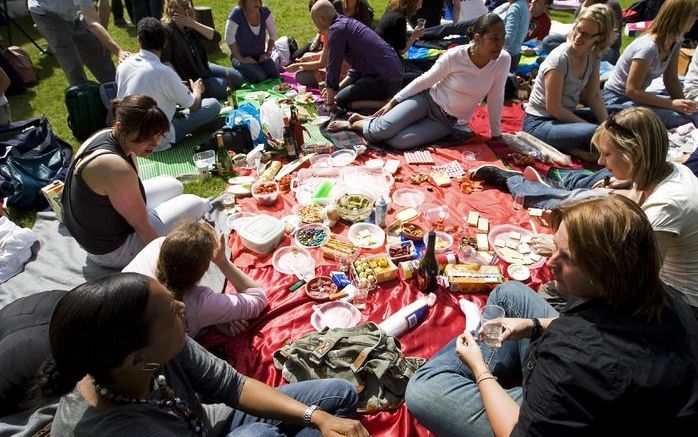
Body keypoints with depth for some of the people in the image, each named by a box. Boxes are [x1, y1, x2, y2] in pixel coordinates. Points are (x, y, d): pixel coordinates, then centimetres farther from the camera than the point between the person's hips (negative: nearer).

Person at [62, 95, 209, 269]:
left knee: (173, 185, 18)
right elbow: (141, 226, -22)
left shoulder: (107, 135, -9)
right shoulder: (117, 169, -36)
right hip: (111, 250, -9)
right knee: (196, 205, -4)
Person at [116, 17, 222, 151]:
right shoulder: (164, 72, -23)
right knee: (214, 105, -2)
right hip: (157, 142, -7)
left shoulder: (123, 65, -3)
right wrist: (197, 90, 13)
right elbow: (194, 105, -10)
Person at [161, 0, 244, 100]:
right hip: (188, 79, -7)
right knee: (221, 87, -22)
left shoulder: (191, 27, -1)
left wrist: (193, 24, -21)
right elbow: (165, 61, -25)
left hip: (203, 68, 7)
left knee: (237, 78, 8)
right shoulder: (166, 29, -18)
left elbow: (216, 37, -13)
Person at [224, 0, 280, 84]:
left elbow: (272, 34, 4)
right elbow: (229, 39, -22)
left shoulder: (264, 11, -6)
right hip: (242, 57, -5)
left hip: (260, 55, 5)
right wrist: (241, 59, -21)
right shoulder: (237, 13, -19)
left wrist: (268, 53, -2)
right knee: (260, 76, -27)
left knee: (275, 75, -16)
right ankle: (238, 75, 3)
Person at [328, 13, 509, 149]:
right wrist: (393, 102, -7)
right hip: (427, 99, -1)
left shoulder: (503, 60, -14)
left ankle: (373, 122, 7)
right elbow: (425, 80, -9)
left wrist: (496, 135, 1)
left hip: (446, 121, 2)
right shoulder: (454, 56, -20)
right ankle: (355, 123, 8)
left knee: (396, 141, -24)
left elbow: (495, 98, -4)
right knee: (383, 130, -25)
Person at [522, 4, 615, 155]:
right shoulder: (559, 58, -21)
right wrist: (589, 126, -16)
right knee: (595, 134, -30)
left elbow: (594, 96, 4)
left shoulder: (593, 56, 0)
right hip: (539, 123, -9)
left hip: (565, 115, 9)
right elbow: (553, 108, -20)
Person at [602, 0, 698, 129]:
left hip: (636, 96, 9)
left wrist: (683, 103, -13)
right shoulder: (648, 47, -26)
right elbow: (632, 91, -25)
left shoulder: (675, 42, 0)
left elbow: (672, 80, 5)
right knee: (678, 118, -24)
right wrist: (672, 104, -26)